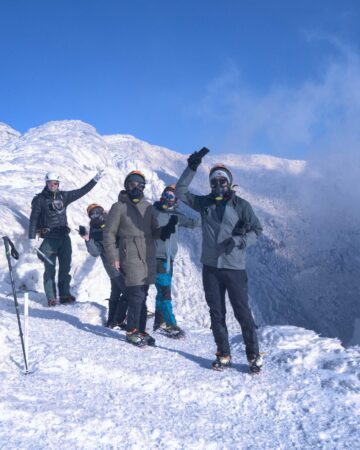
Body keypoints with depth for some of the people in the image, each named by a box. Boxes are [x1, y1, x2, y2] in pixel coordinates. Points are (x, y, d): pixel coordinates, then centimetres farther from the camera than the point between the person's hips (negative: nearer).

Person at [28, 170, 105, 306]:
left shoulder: (63, 196, 8)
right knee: (50, 270, 0)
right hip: (49, 240, -4)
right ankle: (51, 297, 6)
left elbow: (82, 191, 13)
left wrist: (95, 179, 10)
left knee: (65, 268, 7)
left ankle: (65, 294, 15)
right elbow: (33, 220, -2)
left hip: (64, 237, 4)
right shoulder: (39, 199, -2)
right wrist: (32, 238, -8)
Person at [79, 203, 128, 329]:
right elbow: (95, 252, -19)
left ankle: (112, 320, 29)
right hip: (115, 267, -6)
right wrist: (87, 239, -30)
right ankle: (117, 322, -4)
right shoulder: (94, 232, -8)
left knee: (116, 293, 16)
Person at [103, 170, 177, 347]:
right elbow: (109, 234, -1)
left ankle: (141, 330, 21)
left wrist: (165, 230, -8)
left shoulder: (148, 207, 12)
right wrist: (113, 257, -8)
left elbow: (154, 232, 13)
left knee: (142, 297, 11)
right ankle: (132, 332, 7)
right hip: (130, 258, -5)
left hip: (148, 258, 5)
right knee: (137, 296, -8)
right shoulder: (119, 207, -2)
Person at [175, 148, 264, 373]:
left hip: (234, 267, -4)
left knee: (243, 312, -2)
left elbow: (257, 230, 0)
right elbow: (181, 192, 2)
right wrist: (191, 168, -8)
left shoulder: (241, 205, -1)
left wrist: (238, 240, -17)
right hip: (210, 267, 4)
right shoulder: (205, 203, 8)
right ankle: (224, 355, 20)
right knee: (217, 313, 9)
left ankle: (254, 355, 9)